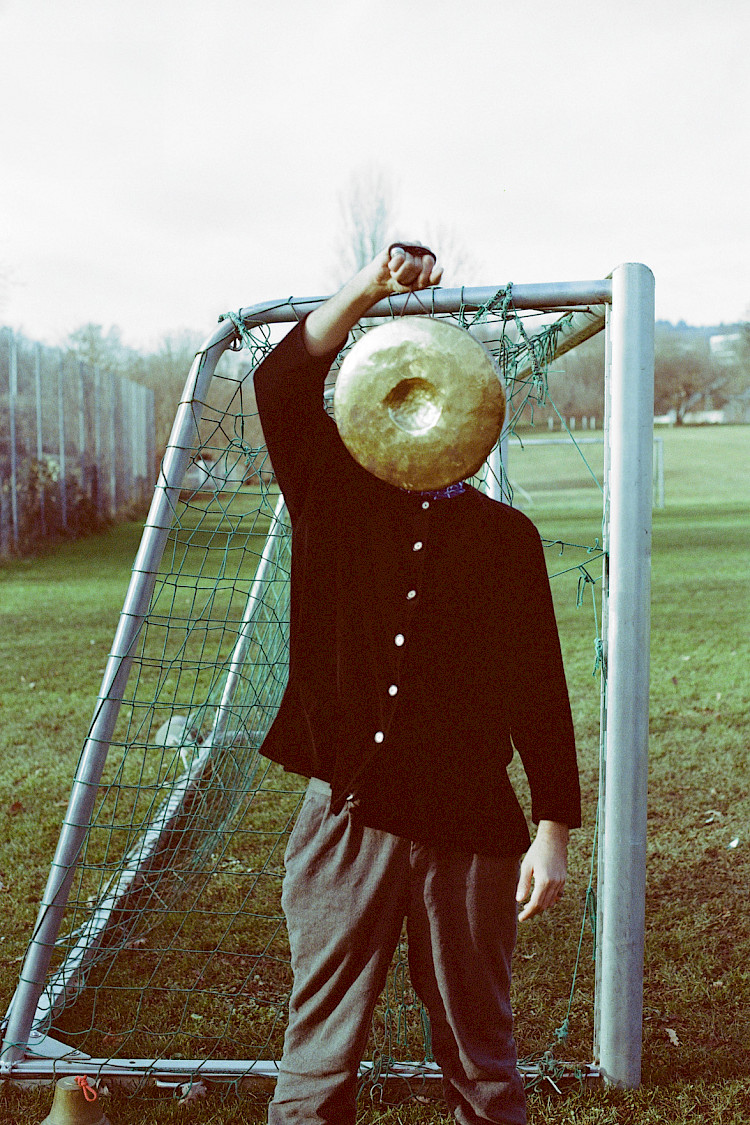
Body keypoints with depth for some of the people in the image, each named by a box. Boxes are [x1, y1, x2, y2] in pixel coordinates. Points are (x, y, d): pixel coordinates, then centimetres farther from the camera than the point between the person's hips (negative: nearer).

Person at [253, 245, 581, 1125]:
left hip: (470, 830, 0)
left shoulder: (504, 534, 5)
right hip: (346, 815, 0)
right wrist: (370, 287, -17)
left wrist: (554, 831, 0)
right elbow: (282, 384, -9)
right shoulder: (339, 502, 6)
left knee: (479, 1054, 13)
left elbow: (539, 689, 4)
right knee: (317, 1054, 10)